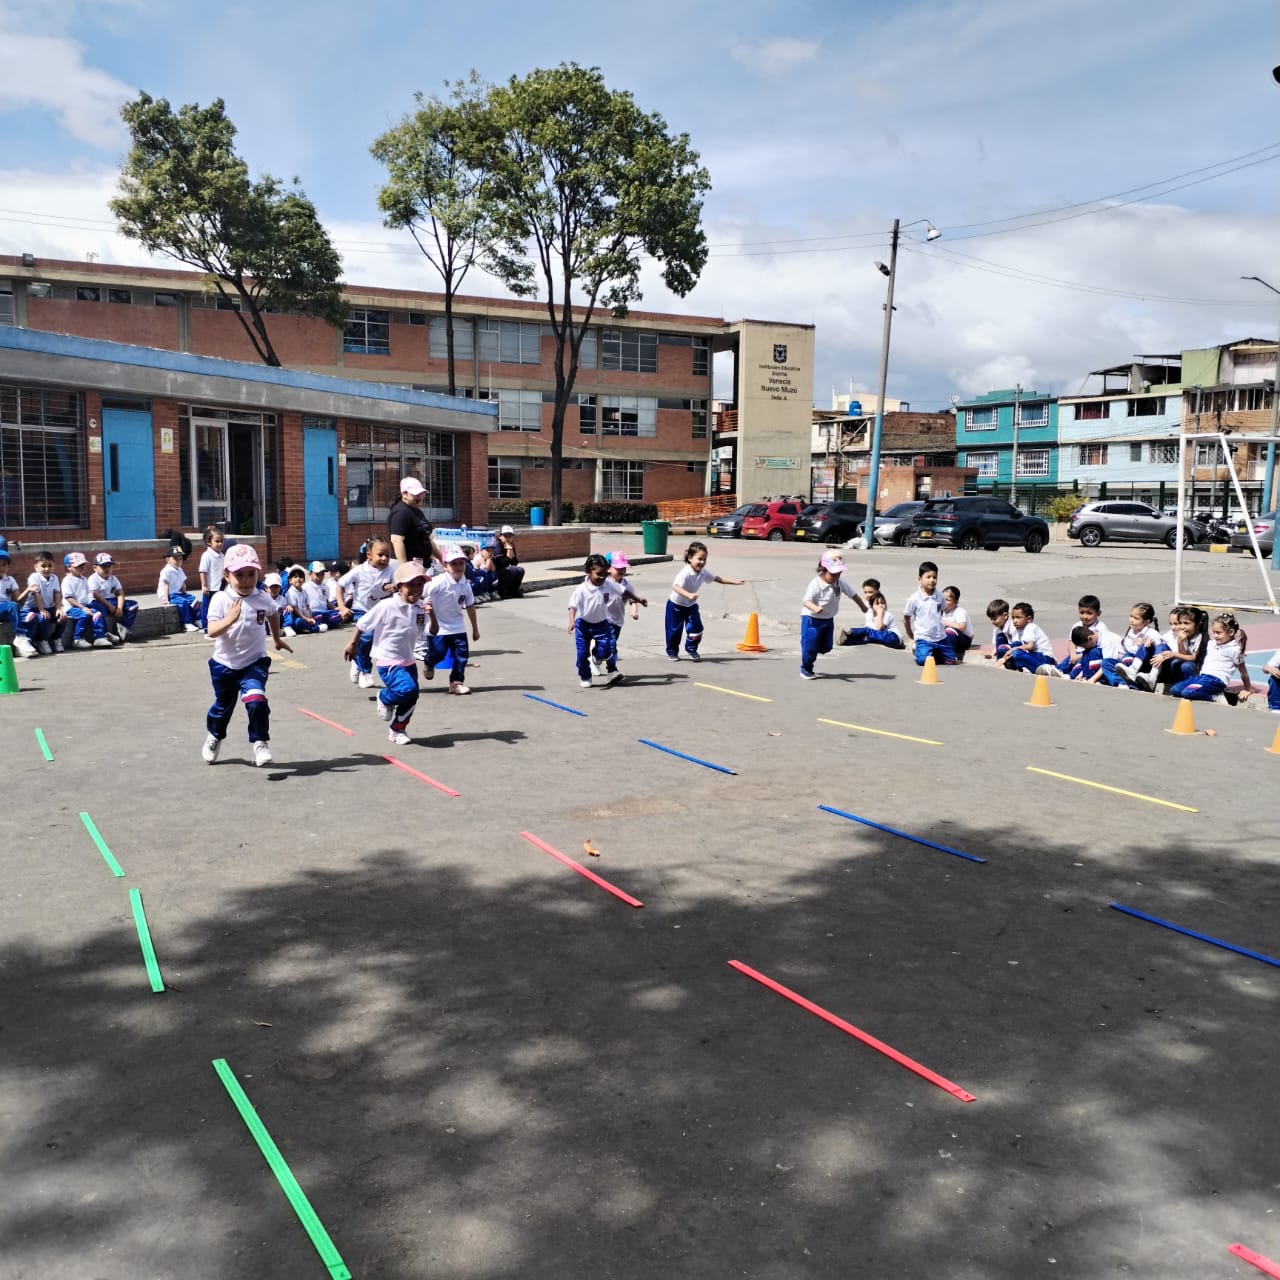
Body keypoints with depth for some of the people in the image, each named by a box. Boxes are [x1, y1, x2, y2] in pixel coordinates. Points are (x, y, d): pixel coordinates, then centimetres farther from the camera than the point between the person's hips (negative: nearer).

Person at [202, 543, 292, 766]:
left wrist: (277, 639, 28)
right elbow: (212, 631, -26)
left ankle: (260, 742, -5)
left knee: (256, 700, -23)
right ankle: (214, 736, 48)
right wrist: (230, 618, -43)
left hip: (254, 662, 0)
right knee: (223, 706, 19)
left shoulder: (263, 599, -7)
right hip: (224, 663, 0)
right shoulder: (220, 599, -16)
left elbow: (274, 615, 16)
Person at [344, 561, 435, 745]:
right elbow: (363, 624, -8)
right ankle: (384, 698, 8)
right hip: (388, 661, -6)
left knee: (411, 697, 11)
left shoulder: (421, 607, -3)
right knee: (408, 689, -25)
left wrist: (432, 615, -25)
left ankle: (397, 730, 35)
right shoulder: (387, 606, -19)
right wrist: (353, 644, 1)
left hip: (408, 660, 7)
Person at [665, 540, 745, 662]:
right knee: (674, 630, 4)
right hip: (676, 605, -6)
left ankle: (691, 649, 18)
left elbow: (719, 579, 2)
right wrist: (688, 595, -60)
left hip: (691, 605, 6)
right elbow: (676, 587, -45)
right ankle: (672, 652, 23)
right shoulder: (685, 573, -32)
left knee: (696, 628, -3)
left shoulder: (703, 572, -10)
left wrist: (735, 582, -4)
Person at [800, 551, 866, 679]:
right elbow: (806, 601, -33)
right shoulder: (816, 584, -24)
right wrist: (815, 608, -53)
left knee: (825, 647, 10)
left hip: (828, 619, 6)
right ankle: (806, 669, 15)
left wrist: (863, 607, 21)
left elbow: (853, 594, 11)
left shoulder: (840, 583, -4)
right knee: (810, 646, -3)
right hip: (812, 619, -6)